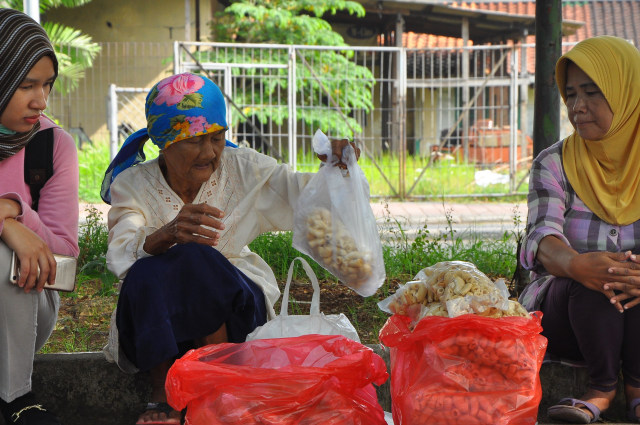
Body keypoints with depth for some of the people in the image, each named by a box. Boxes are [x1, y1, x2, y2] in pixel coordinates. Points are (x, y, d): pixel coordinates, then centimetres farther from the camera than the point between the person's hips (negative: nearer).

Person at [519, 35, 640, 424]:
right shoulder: (553, 163, 1)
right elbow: (542, 236, -16)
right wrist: (578, 265, -40)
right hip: (564, 306, 0)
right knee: (590, 284, -32)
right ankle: (602, 385, -9)